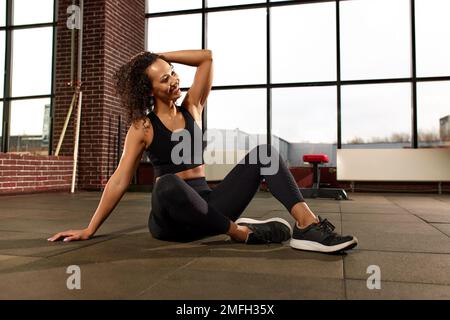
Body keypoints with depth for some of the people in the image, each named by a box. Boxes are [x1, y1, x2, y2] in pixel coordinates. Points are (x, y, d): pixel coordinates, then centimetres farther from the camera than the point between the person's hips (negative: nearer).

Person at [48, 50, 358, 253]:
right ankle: (241, 231, -25)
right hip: (170, 218, -4)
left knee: (265, 151, -13)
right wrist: (89, 230, -5)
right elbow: (119, 181, -3)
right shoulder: (142, 127, -1)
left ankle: (308, 225, -32)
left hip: (207, 204, 4)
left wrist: (160, 57, 5)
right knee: (168, 185, -42)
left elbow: (207, 57, 8)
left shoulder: (192, 108, 9)